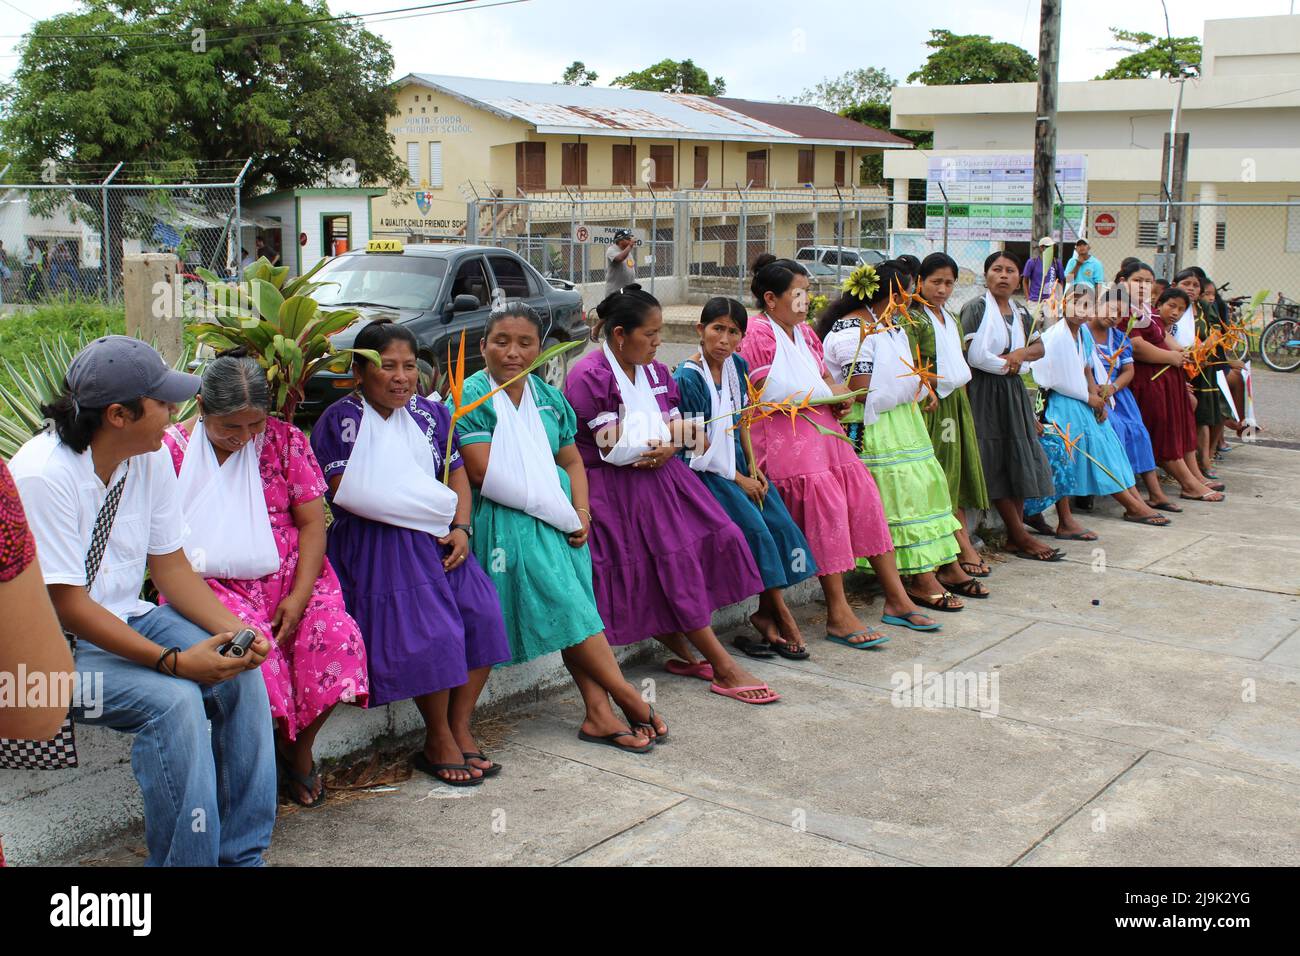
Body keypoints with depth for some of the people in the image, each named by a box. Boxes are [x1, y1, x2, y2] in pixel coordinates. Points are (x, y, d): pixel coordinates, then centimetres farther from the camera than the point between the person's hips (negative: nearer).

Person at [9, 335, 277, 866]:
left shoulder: (153, 456, -2)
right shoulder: (43, 475, -24)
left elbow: (170, 565, 4)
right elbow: (67, 606, -24)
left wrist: (234, 630, -13)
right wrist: (174, 660, -29)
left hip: (127, 617, 7)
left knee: (242, 675, -13)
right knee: (173, 699, -29)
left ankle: (242, 854, -3)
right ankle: (186, 861, -12)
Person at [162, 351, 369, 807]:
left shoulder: (285, 440, 4)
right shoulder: (170, 451, 0)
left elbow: (312, 522, 2)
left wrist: (299, 595, -11)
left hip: (288, 573, 2)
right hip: (211, 582, -2)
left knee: (336, 637, -25)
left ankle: (298, 748, 3)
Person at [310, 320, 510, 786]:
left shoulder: (431, 413, 15)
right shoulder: (339, 420, -2)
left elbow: (457, 476, 17)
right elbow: (347, 494, -12)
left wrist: (461, 528, -3)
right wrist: (435, 503, -13)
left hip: (438, 537, 6)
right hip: (374, 542, -5)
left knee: (482, 614, -14)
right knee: (429, 629, -23)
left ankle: (460, 728, 3)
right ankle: (437, 742, -3)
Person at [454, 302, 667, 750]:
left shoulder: (549, 398, 16)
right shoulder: (471, 397, -4)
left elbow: (572, 463, 18)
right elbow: (484, 473, -13)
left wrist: (581, 512, -1)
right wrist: (552, 503, -11)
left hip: (559, 518, 6)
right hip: (507, 521, -6)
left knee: (572, 607, -6)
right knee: (562, 599, -17)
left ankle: (599, 712, -9)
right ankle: (629, 697, -12)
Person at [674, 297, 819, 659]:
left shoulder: (738, 367, 6)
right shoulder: (688, 378, -15)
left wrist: (753, 467, 3)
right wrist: (738, 479, -11)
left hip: (737, 463, 7)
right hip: (705, 470, -7)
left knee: (779, 522, -12)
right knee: (754, 527, -21)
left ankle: (765, 616, -5)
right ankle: (782, 616, -8)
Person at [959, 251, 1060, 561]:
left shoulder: (1021, 312, 15)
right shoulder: (975, 308, -7)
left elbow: (1039, 347, 21)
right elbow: (971, 355, -16)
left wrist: (1021, 353, -1)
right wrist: (1007, 365, -5)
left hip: (1013, 390, 7)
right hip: (984, 392, -7)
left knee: (1019, 460, 5)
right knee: (996, 464, -6)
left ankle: (1014, 537, 11)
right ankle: (1021, 537, -1)